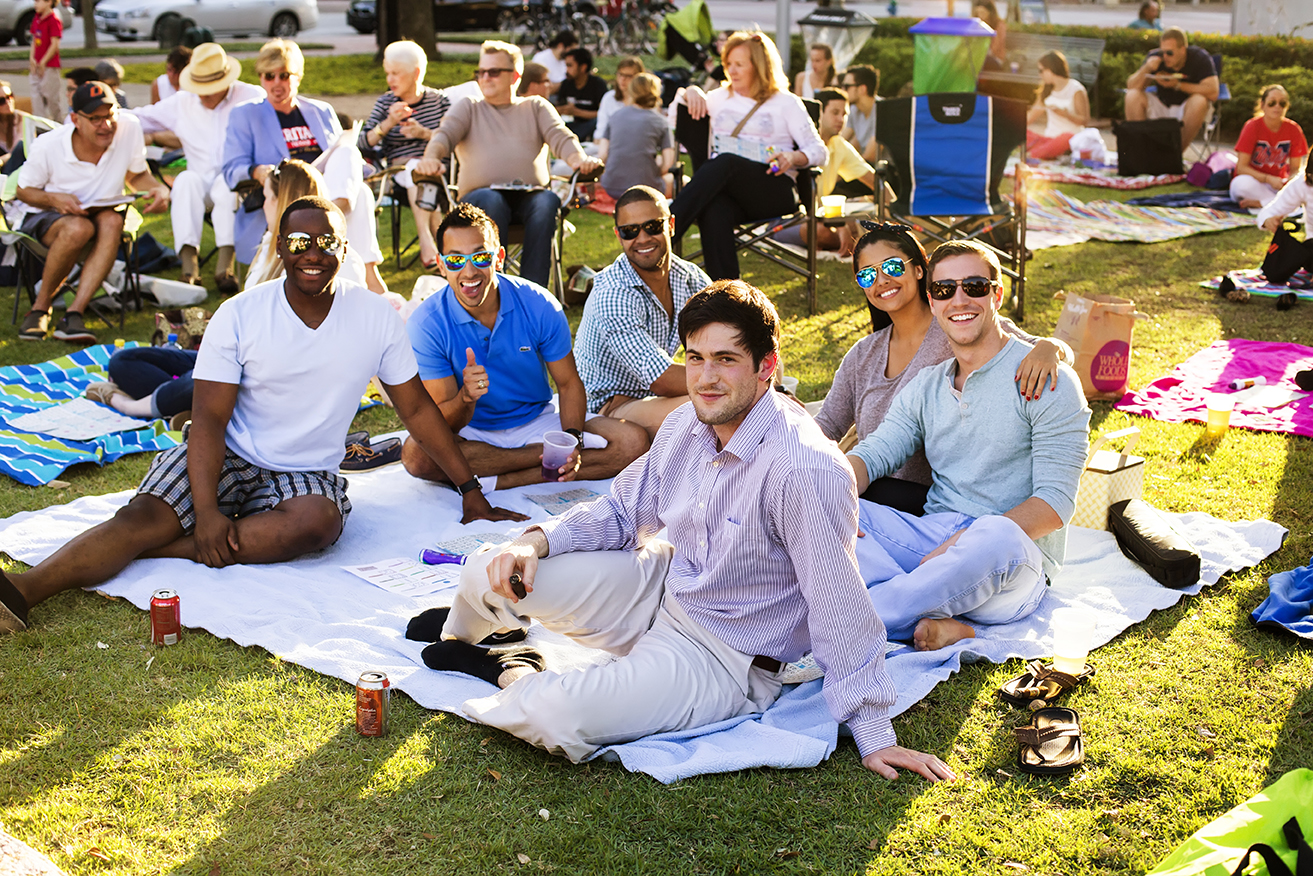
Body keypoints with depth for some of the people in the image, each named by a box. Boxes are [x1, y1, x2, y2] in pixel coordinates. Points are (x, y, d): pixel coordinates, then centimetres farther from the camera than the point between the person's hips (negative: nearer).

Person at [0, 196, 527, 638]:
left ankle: (163, 550, -33)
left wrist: (472, 492, 5)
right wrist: (207, 510, -25)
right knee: (145, 514, -27)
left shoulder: (377, 317, -3)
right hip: (228, 459, 0)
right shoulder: (240, 316, -7)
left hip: (308, 474, 1)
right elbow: (210, 419, -11)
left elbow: (416, 409, 6)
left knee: (319, 521, -34)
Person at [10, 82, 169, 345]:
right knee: (79, 228, -38)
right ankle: (40, 307, -16)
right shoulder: (47, 146, -17)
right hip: (44, 216, -2)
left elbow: (137, 175, 4)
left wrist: (160, 189, -19)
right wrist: (54, 199, -25)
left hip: (102, 213, 3)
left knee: (112, 221, -35)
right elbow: (24, 190, -2)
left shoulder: (129, 128, -14)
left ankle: (73, 314, -38)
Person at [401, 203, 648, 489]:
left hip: (537, 420, 2)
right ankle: (545, 457, -21)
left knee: (632, 443, -20)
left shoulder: (538, 306, -12)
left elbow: (568, 383, -2)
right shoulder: (426, 324, -17)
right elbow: (443, 424, -17)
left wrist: (572, 439, -22)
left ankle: (501, 481, -20)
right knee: (415, 454, -36)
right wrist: (466, 398, -40)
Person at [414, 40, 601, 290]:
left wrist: (579, 159, -17)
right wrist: (430, 157, -22)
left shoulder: (536, 107, 24)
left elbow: (561, 137, 7)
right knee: (491, 202, -38)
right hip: (481, 194, -1)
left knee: (549, 201, -35)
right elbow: (444, 134, 3)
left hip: (530, 195, 1)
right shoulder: (467, 108, 22)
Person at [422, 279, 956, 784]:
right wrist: (537, 541, -7)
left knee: (556, 716, -28)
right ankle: (460, 634, 37)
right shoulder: (688, 424, -4)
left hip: (722, 658, -7)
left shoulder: (804, 469, -29)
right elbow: (623, 509, 11)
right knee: (492, 571, -1)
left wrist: (874, 736, -20)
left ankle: (518, 684, 10)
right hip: (666, 589, 7)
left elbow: (841, 611, -25)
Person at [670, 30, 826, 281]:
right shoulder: (722, 97, 28)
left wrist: (792, 158, -13)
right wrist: (691, 91, 16)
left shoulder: (786, 103, 16)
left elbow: (818, 151, 9)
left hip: (773, 190, -2)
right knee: (714, 210, -38)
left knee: (725, 162, -36)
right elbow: (675, 110, 38)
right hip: (724, 188, 2)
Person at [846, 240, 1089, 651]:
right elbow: (873, 454, 6)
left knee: (997, 536, -41)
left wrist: (965, 543, -24)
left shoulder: (1047, 380, -2)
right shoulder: (924, 388, 17)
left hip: (1012, 568, -5)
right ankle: (929, 626, -33)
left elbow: (1055, 502, -10)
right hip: (929, 536, 5)